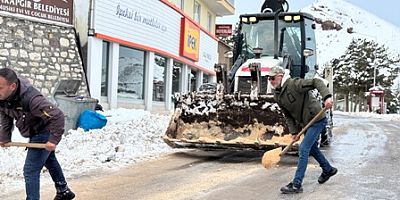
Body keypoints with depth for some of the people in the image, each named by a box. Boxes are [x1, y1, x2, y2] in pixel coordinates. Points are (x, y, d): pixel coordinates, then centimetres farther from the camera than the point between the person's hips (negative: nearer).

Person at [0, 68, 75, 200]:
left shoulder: (30, 99, -42)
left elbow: (57, 116, -38)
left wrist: (54, 139, -33)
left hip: (44, 134, -10)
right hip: (35, 133, 10)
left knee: (30, 171, -12)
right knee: (49, 161, 27)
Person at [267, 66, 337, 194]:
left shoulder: (294, 84, -22)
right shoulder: (277, 96, 1)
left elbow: (316, 82, -28)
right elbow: (288, 115, 6)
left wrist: (327, 97, -42)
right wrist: (294, 132, -3)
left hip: (317, 120, -9)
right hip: (306, 123, 9)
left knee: (304, 149, -13)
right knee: (312, 148, 23)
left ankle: (296, 185, -9)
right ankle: (328, 170, 48)